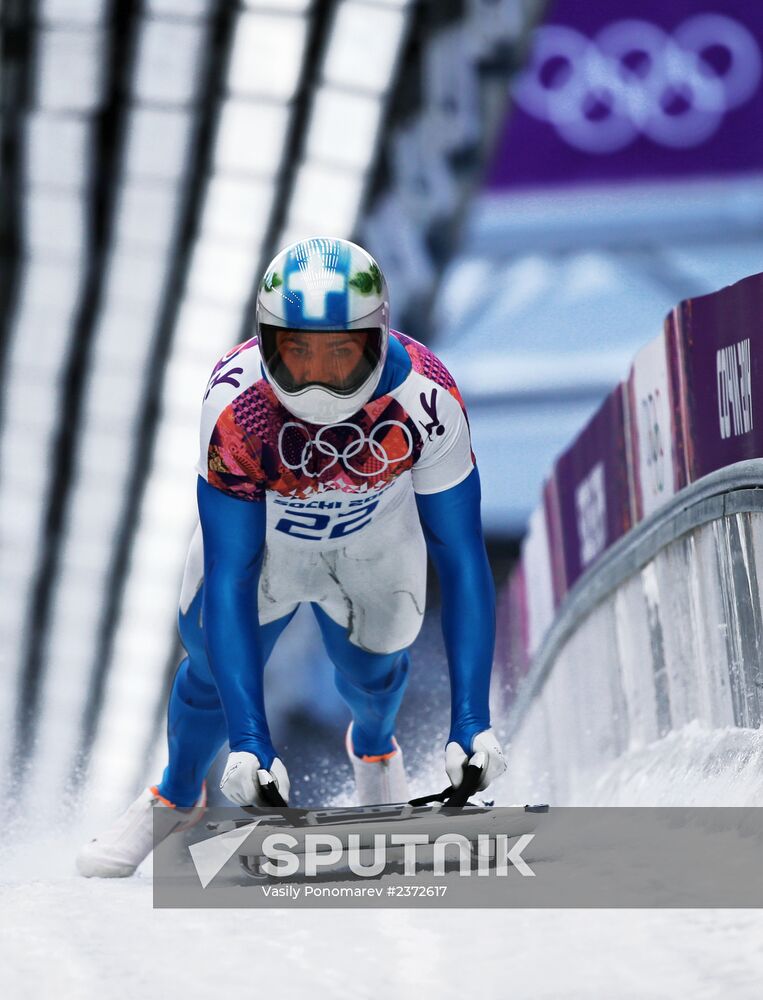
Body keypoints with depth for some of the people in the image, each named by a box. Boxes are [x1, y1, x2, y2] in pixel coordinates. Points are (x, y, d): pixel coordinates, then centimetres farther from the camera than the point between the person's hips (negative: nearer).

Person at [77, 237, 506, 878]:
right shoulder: (235, 407, -40)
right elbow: (229, 578, -38)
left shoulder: (425, 398, -38)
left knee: (372, 668, 6)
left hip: (376, 532, 1)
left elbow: (463, 560, -30)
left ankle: (374, 749, 45)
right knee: (218, 668, 3)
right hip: (258, 528, -1)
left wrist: (471, 721, -36)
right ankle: (177, 796, 36)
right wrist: (251, 740, -44)